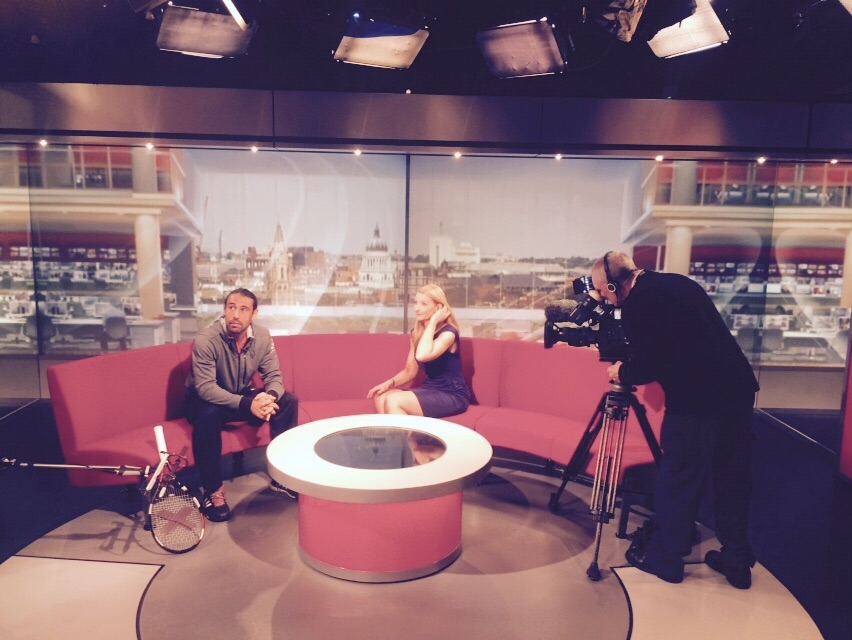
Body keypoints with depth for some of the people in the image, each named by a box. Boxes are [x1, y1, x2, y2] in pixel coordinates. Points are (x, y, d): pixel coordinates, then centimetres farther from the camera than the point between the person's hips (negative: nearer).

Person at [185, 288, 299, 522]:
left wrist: (269, 396, -36)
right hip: (204, 399, -4)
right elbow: (206, 388, -31)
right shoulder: (206, 339, -27)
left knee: (288, 401, -16)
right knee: (209, 415, -39)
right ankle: (212, 490, -20)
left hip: (243, 395, 5)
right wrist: (248, 404, -44)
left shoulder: (262, 336, -13)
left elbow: (274, 377, -11)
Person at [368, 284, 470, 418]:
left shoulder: (448, 332, -15)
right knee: (380, 397, -16)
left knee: (393, 401, -24)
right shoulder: (416, 332, 7)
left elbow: (422, 356, -34)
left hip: (453, 395, -7)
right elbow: (410, 371, 12)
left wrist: (433, 322, -23)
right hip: (430, 390, 7)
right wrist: (389, 383, -7)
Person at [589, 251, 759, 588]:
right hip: (739, 389, 8)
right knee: (733, 478, 16)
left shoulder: (637, 303, -10)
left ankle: (665, 557, 24)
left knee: (678, 479, 8)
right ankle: (737, 560, 28)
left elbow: (644, 369, -12)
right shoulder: (679, 282, 15)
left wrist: (620, 372, 8)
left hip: (696, 399, -8)